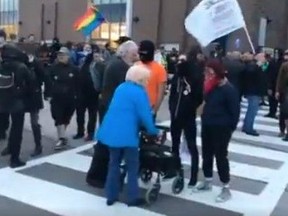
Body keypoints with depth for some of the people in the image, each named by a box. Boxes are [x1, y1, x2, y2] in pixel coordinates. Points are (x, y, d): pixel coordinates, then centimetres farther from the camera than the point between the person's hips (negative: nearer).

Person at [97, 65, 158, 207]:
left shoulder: (121, 88, 14)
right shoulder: (139, 92, -11)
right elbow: (145, 116, -12)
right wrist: (153, 132, 3)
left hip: (111, 132, 7)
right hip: (127, 134, -7)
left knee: (114, 163, 17)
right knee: (132, 166, 8)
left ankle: (111, 196, 23)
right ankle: (133, 198, 15)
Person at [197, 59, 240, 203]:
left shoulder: (228, 89, -17)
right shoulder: (210, 86, 7)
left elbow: (235, 110, -14)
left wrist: (231, 127, -11)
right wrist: (205, 119, 10)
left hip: (221, 128, -8)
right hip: (207, 126, 8)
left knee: (220, 156, 0)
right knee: (206, 154, 16)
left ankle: (226, 189, 13)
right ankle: (207, 182, 34)